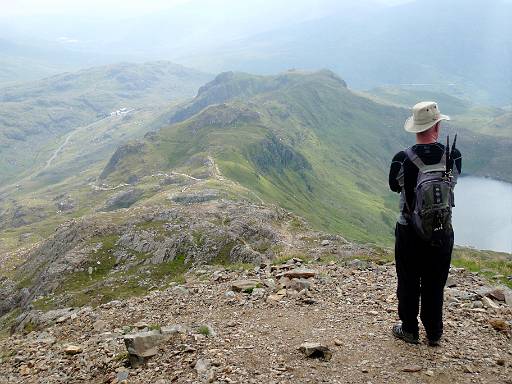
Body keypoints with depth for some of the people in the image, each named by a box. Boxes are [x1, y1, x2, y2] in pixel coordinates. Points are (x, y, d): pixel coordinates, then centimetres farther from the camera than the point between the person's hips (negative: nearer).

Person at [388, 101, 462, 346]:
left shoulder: (402, 159, -16)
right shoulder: (454, 157, -12)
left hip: (408, 232, -1)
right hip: (442, 232, 1)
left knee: (408, 283, 15)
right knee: (435, 285, 16)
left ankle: (409, 330, 28)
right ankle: (434, 333, 29)